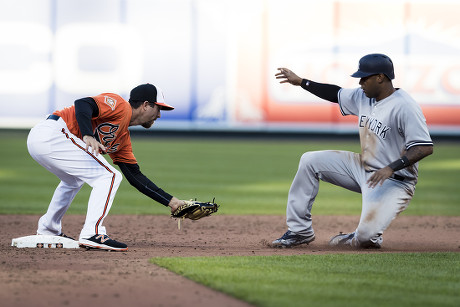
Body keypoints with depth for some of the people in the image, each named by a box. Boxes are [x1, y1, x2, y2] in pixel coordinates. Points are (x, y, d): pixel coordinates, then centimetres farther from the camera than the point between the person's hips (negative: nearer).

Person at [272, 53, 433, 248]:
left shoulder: (404, 107, -24)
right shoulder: (363, 97, 3)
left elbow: (425, 148, -30)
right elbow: (337, 94, 22)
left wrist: (391, 168, -39)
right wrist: (300, 82, 22)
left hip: (395, 180, -9)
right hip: (363, 168, 9)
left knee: (367, 234, -28)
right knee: (310, 161, 5)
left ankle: (358, 239, 12)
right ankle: (299, 231, 9)